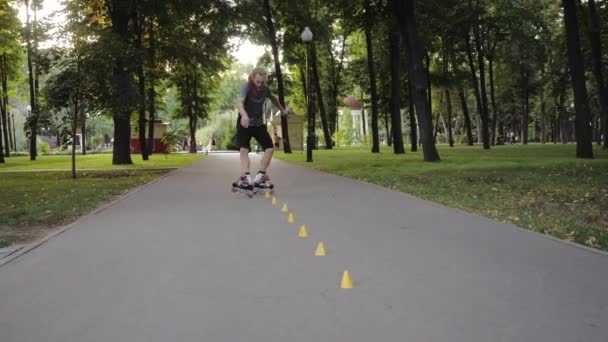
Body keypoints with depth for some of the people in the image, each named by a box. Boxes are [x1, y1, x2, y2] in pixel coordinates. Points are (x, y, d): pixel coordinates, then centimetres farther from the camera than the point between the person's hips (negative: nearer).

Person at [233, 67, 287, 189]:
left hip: (259, 124, 5)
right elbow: (239, 102, -40)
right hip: (244, 124, -5)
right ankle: (247, 177, -31)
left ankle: (260, 176, -3)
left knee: (269, 147, -5)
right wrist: (244, 115, -59)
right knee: (244, 149, -19)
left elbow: (273, 98, 19)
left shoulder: (265, 89, -5)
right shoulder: (246, 87, -21)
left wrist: (282, 109, 28)